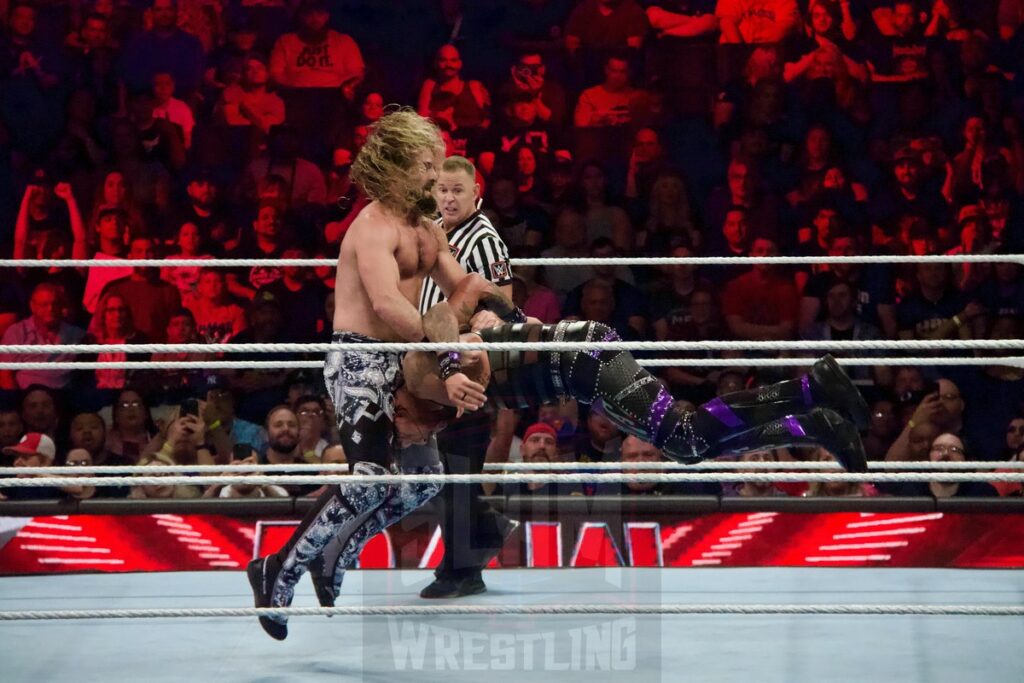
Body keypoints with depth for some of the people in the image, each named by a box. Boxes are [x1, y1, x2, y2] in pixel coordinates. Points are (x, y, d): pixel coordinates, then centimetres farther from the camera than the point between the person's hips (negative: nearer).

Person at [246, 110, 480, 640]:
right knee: (369, 480, -20)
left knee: (424, 478, 11)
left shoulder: (426, 230, 16)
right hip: (359, 359, -10)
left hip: (397, 362, 10)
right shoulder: (375, 227, -16)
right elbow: (387, 304, -31)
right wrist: (446, 360, -36)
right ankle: (281, 573, -10)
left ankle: (336, 554, 23)